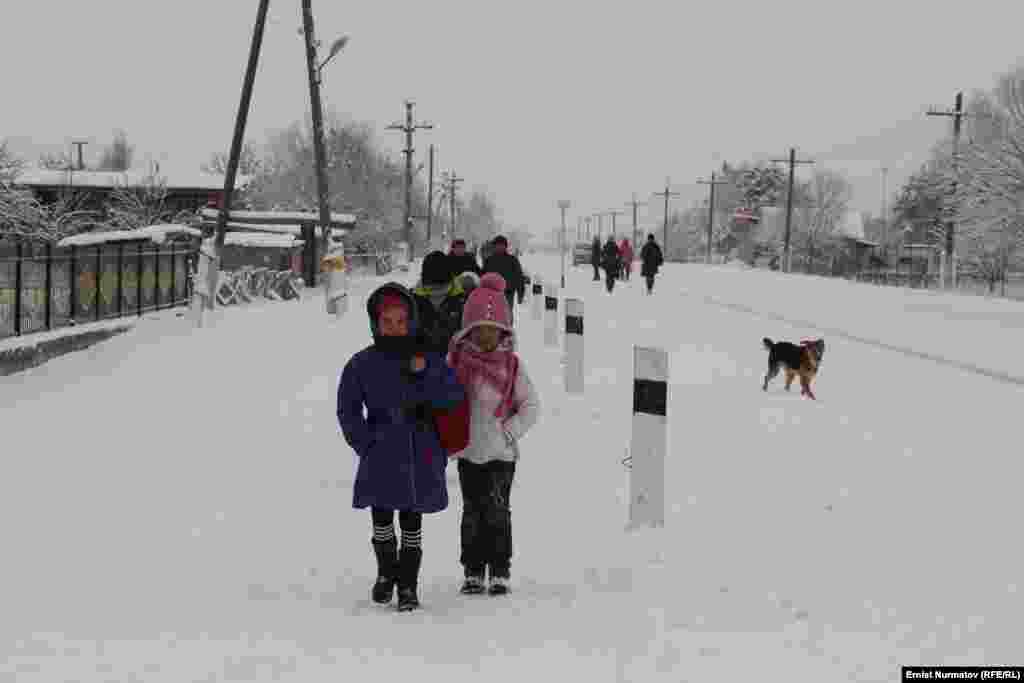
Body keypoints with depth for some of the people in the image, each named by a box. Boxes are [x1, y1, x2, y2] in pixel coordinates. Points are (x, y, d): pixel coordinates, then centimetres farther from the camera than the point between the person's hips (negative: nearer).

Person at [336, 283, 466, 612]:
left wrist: (424, 376, -15)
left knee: (412, 523, 6)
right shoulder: (362, 364, 1)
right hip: (381, 458, 0)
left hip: (422, 455, 0)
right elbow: (348, 410, 4)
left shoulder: (429, 360, 4)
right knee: (382, 519, 5)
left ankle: (408, 584, 16)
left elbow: (455, 397, -4)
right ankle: (386, 571, 30)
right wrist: (365, 445, -4)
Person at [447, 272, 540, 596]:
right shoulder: (456, 360, -1)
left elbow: (531, 405, 2)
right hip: (468, 451, 1)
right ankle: (473, 572, 16)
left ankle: (500, 572, 8)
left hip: (501, 453, -1)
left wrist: (510, 432, -7)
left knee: (497, 512, -1)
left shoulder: (511, 364, -2)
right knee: (472, 512, 8)